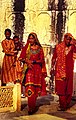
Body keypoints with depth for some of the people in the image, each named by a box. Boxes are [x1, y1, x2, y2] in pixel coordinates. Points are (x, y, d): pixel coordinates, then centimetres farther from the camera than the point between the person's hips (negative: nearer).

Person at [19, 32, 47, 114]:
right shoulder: (26, 48, 9)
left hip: (37, 70, 1)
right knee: (30, 88, -12)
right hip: (29, 69, -1)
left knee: (36, 88, 1)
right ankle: (31, 108, -12)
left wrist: (33, 61, -10)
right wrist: (27, 62, -11)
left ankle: (33, 106, 12)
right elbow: (21, 58, 5)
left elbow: (42, 60, 4)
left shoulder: (39, 48, 9)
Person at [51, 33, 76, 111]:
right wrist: (52, 68, 8)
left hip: (68, 70, 0)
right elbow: (54, 58, 11)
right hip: (59, 69, 0)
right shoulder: (58, 47, 6)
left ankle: (67, 104, 13)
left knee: (68, 87, 3)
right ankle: (62, 105, 1)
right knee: (60, 86, -3)